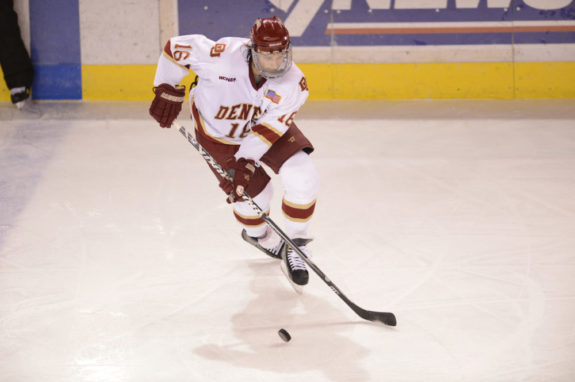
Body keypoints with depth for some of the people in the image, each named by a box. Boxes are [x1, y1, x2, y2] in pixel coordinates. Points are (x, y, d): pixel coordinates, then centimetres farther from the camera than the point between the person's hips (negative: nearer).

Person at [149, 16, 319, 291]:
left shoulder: (293, 84, -28)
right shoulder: (224, 56, -36)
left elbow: (268, 130, -29)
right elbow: (178, 47, -22)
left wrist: (245, 162, -36)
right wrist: (168, 91, -18)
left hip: (266, 127, 2)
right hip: (217, 132, -2)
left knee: (303, 178, -16)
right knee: (253, 191, -1)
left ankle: (294, 246, 3)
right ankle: (259, 235, 36)